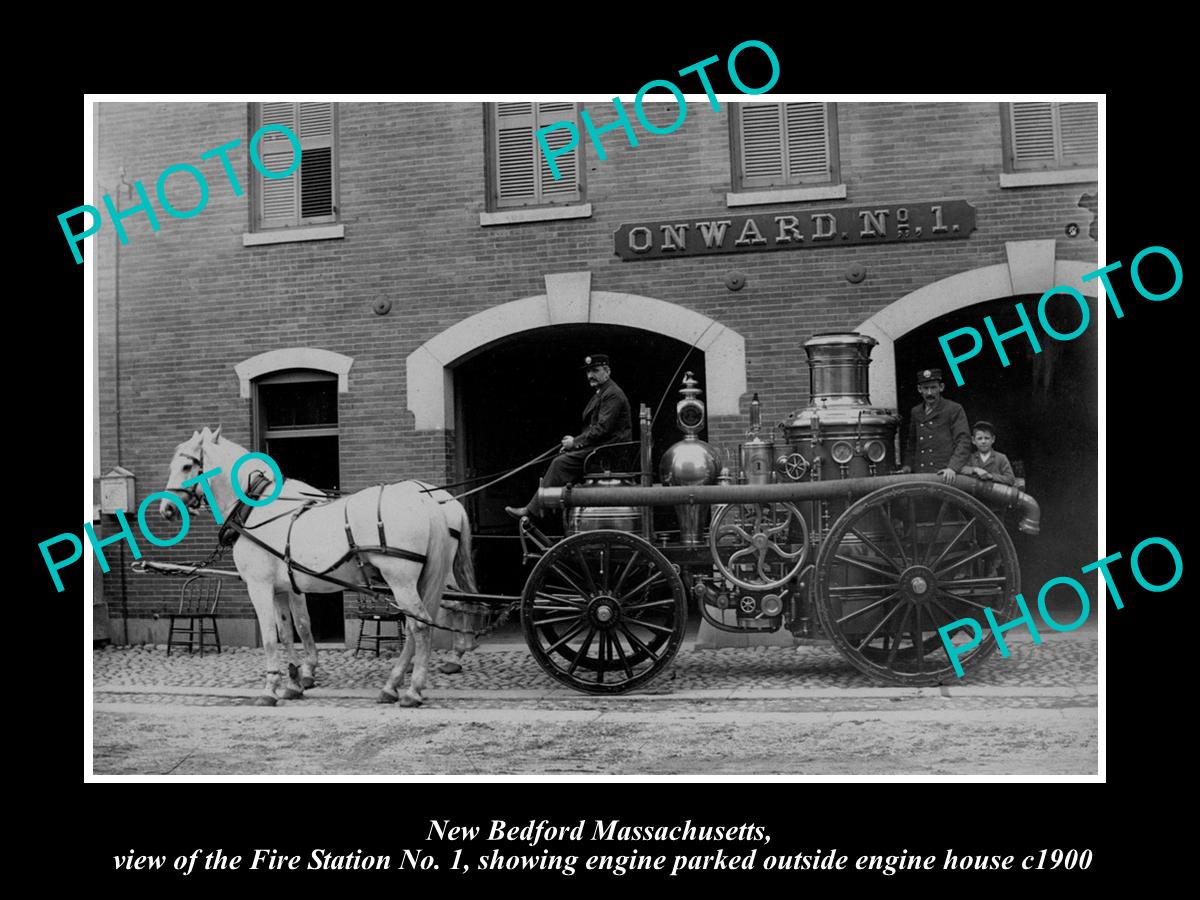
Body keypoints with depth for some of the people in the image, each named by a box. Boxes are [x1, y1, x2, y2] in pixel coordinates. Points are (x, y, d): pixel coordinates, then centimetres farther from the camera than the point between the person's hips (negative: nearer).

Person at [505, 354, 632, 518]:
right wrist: (574, 441, 6)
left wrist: (575, 442, -14)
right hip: (598, 445, 10)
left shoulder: (613, 394, -12)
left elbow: (603, 429, -21)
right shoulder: (601, 394, 22)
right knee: (559, 458, 2)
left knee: (561, 462, -20)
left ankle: (532, 510, -19)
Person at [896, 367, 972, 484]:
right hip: (919, 476, 4)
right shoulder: (915, 412, 19)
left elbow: (964, 442, -4)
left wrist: (952, 467, -17)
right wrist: (907, 465, 14)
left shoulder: (954, 410, 3)